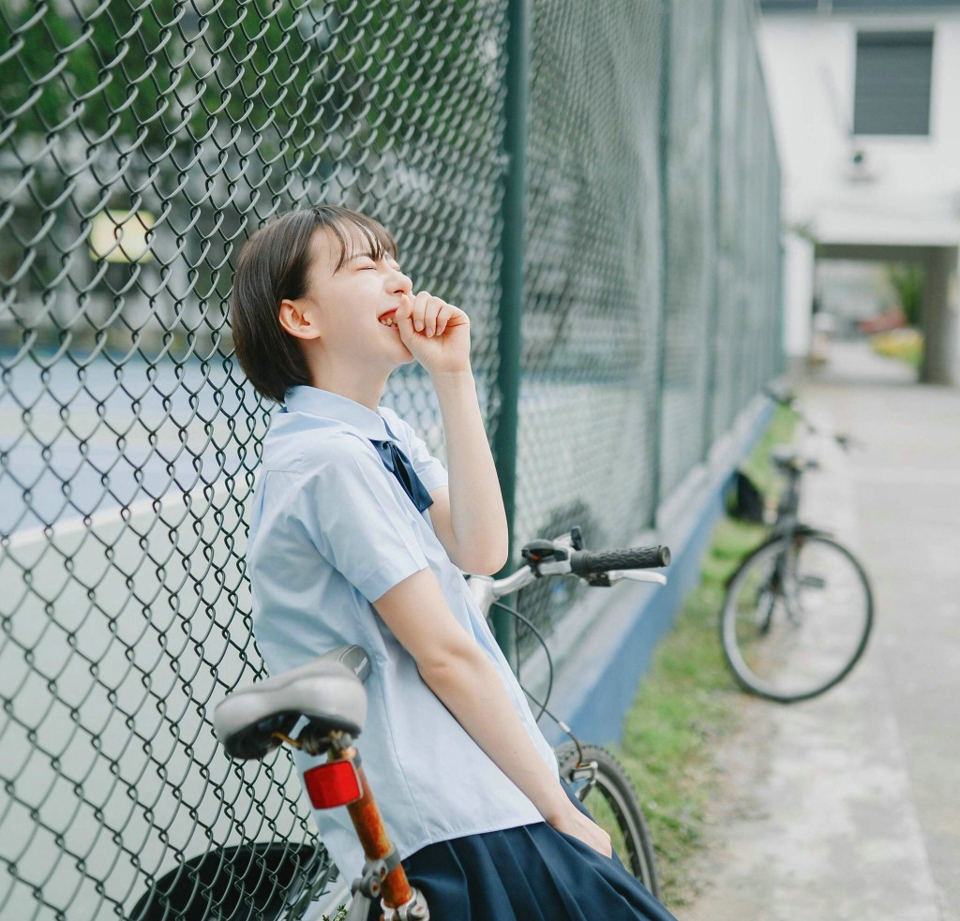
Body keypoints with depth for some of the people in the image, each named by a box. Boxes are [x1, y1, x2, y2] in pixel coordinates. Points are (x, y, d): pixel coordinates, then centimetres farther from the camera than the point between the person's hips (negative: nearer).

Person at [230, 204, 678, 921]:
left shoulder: (387, 433, 12)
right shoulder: (329, 456, -17)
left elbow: (480, 550, -3)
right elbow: (444, 655, -17)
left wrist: (452, 377, -5)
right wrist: (560, 810, -11)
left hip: (476, 787, 9)